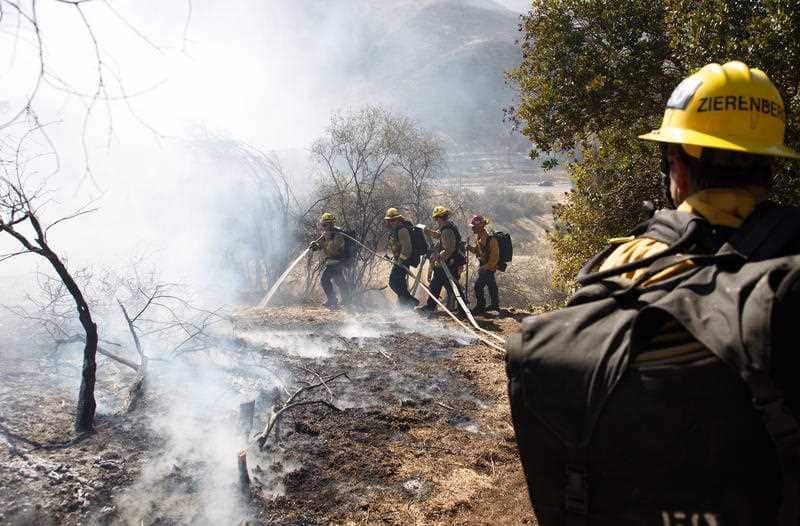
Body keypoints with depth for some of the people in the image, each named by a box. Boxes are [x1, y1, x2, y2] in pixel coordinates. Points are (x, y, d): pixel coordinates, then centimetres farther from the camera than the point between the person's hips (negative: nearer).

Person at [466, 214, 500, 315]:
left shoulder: (490, 239, -26)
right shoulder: (479, 237, 2)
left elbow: (494, 258, -24)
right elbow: (477, 249, 16)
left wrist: (485, 267, -24)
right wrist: (471, 248, -5)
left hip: (490, 266, -9)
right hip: (484, 264, 9)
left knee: (479, 285, -9)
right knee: (491, 284, 19)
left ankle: (480, 307, 2)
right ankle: (495, 304, 33)